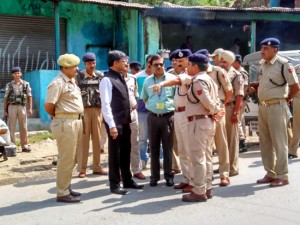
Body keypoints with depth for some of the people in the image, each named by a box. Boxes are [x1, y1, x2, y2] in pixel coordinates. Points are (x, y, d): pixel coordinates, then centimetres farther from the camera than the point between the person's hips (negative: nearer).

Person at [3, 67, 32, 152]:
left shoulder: (26, 84, 5)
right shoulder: (9, 85, 6)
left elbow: (29, 96, 3)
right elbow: (5, 98, 6)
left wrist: (30, 108, -6)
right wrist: (5, 110, 1)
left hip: (22, 107, 0)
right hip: (12, 107, 0)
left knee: (23, 127, 3)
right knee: (11, 127, 1)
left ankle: (25, 146, 8)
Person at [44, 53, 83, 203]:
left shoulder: (72, 81, 15)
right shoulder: (58, 83, -13)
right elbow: (48, 106, -18)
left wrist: (77, 121, 13)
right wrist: (57, 116, -2)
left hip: (76, 122, 9)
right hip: (65, 123, -9)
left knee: (71, 158, 14)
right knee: (66, 159, -5)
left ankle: (66, 188, 24)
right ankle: (62, 193, 2)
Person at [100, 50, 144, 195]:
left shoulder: (121, 78, 13)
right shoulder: (107, 80, -14)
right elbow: (105, 104, -19)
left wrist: (128, 118, 14)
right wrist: (112, 125, -23)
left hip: (125, 121, 8)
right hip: (115, 123, -8)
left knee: (126, 152, 15)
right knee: (115, 153, 1)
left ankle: (127, 180, 27)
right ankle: (114, 184, 11)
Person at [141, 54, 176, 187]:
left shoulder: (172, 79, -3)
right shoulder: (147, 81, 7)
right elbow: (144, 98, 19)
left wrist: (173, 108, -2)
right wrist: (151, 107, 9)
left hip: (168, 117, -2)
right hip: (153, 117, 3)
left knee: (168, 147, 4)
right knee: (154, 148, 8)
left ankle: (169, 175, 13)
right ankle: (154, 175, 16)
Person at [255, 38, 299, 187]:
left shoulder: (283, 64, -13)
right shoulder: (262, 64, 9)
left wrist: (286, 100, -2)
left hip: (276, 106, -8)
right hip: (262, 106, 8)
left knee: (279, 142, -2)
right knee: (265, 143, 12)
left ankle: (282, 176, 8)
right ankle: (270, 174, 23)